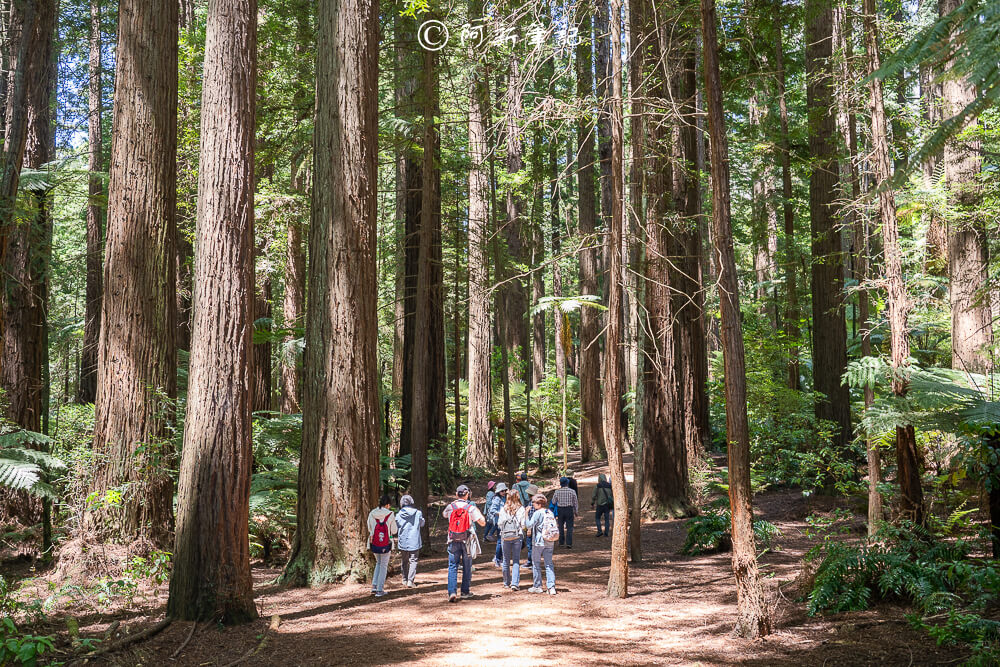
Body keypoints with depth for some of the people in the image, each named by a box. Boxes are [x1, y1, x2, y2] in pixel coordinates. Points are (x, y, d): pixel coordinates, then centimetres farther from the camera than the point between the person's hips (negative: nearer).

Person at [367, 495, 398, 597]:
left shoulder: (371, 514, -3)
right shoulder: (390, 515, -12)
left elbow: (369, 528, 7)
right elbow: (394, 531, -5)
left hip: (374, 543, 3)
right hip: (386, 544, -3)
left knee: (378, 563, 24)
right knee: (384, 565, 10)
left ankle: (374, 586, 14)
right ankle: (380, 590, 10)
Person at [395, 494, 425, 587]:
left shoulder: (399, 514, -7)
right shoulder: (418, 513, -5)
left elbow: (396, 527, 3)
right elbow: (422, 524, 11)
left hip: (403, 541, 1)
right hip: (414, 541, -1)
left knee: (404, 561, 15)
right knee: (413, 561, 2)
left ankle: (405, 580, 21)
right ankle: (410, 581, -8)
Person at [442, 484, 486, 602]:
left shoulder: (450, 507, -1)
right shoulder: (471, 508, -7)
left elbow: (444, 514, 23)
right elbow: (482, 523, -5)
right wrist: (479, 513, 13)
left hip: (453, 541, 1)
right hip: (467, 540, -1)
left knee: (452, 566, 2)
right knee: (467, 567, 12)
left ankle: (452, 592, -11)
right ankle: (465, 592, 19)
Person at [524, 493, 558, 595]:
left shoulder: (538, 513, -12)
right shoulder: (550, 513, 9)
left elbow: (529, 525, -15)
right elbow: (555, 528, 12)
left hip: (539, 542, -6)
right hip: (550, 542, 6)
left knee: (536, 563, 9)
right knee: (549, 564, 6)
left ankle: (537, 586, 15)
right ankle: (551, 587, -3)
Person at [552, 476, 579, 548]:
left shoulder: (557, 492, -6)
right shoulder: (572, 491, -7)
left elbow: (553, 502, 3)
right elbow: (575, 502, -1)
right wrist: (576, 512, 10)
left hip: (560, 510, 2)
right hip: (569, 509, -2)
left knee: (561, 526, 17)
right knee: (569, 527, 1)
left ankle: (561, 542, 23)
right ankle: (569, 543, -7)